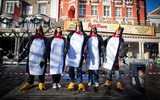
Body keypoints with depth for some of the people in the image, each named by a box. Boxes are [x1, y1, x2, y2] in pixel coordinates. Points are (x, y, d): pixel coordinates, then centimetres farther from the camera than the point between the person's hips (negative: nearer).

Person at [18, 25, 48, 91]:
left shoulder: (44, 40, 3)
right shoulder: (32, 38, 9)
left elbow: (46, 51, -3)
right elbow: (27, 49, 11)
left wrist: (43, 60, -13)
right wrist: (21, 56, 6)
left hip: (40, 59, -2)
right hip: (32, 59, 2)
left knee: (41, 71, 4)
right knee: (31, 71, 9)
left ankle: (41, 83, 21)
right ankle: (30, 83, 25)